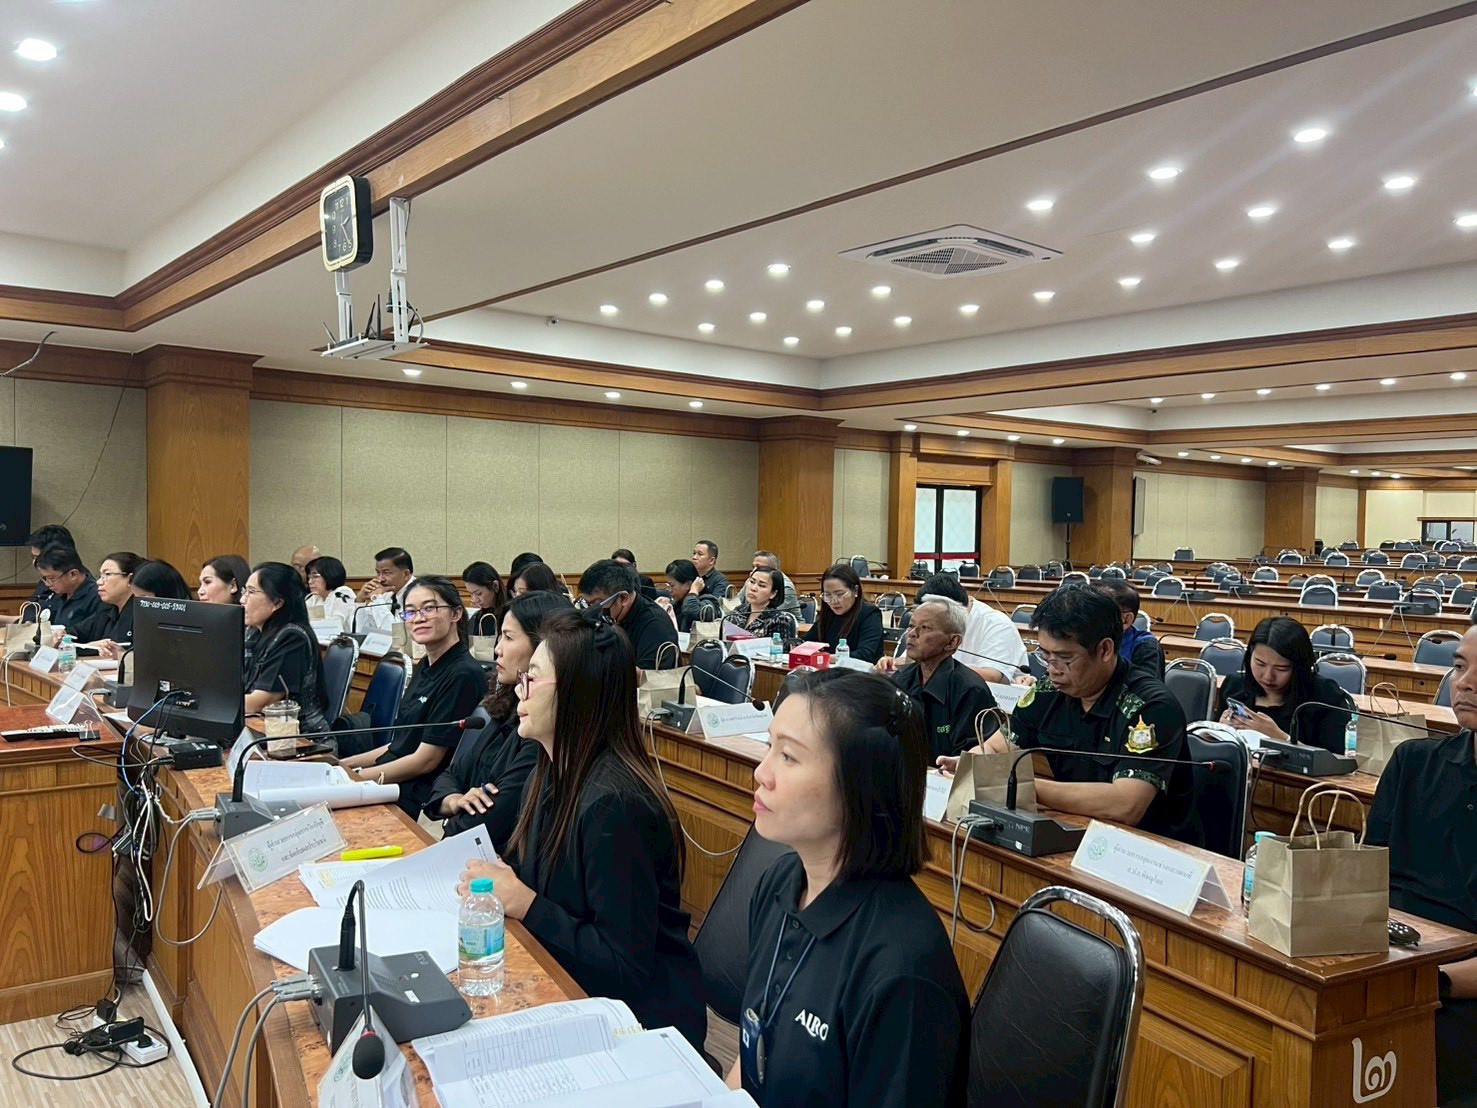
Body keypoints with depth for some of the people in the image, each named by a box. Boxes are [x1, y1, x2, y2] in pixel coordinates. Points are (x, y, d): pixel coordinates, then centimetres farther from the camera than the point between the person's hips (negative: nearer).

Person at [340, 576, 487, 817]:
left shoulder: (462, 675, -17)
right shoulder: (425, 667, 11)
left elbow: (426, 760, -17)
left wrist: (356, 777, -14)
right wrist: (346, 764, 9)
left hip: (418, 798, -8)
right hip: (393, 783, 8)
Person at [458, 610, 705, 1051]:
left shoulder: (614, 804, -25)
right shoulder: (551, 775, 3)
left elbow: (626, 968, -23)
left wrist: (525, 905, -21)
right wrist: (497, 882, -8)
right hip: (571, 990, 8)